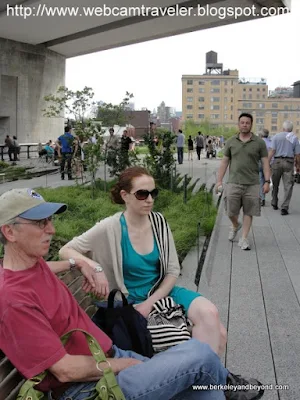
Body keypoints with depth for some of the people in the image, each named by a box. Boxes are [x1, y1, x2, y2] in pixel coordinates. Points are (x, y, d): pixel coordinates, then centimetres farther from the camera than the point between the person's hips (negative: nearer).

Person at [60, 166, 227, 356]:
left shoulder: (158, 222, -3)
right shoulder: (110, 228, -15)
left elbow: (172, 271, 1)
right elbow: (65, 251, -8)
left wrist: (150, 302, -12)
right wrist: (93, 266, -28)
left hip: (163, 292, 5)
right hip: (132, 301, -4)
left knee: (210, 314, -21)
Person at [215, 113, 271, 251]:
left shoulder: (259, 142, 3)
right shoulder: (231, 142, 7)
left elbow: (265, 162, 2)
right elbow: (224, 162, 9)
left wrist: (267, 181, -7)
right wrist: (219, 180, 4)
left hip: (252, 184, -1)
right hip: (234, 183, 1)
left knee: (248, 212, 3)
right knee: (231, 212, 1)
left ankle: (244, 239, 13)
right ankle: (235, 226, 34)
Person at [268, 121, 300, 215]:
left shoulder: (277, 136, 3)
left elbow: (272, 151, -6)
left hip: (277, 161, 1)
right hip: (289, 162, -1)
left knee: (275, 185, 16)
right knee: (288, 186, -1)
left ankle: (274, 204, 28)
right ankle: (284, 207, -11)